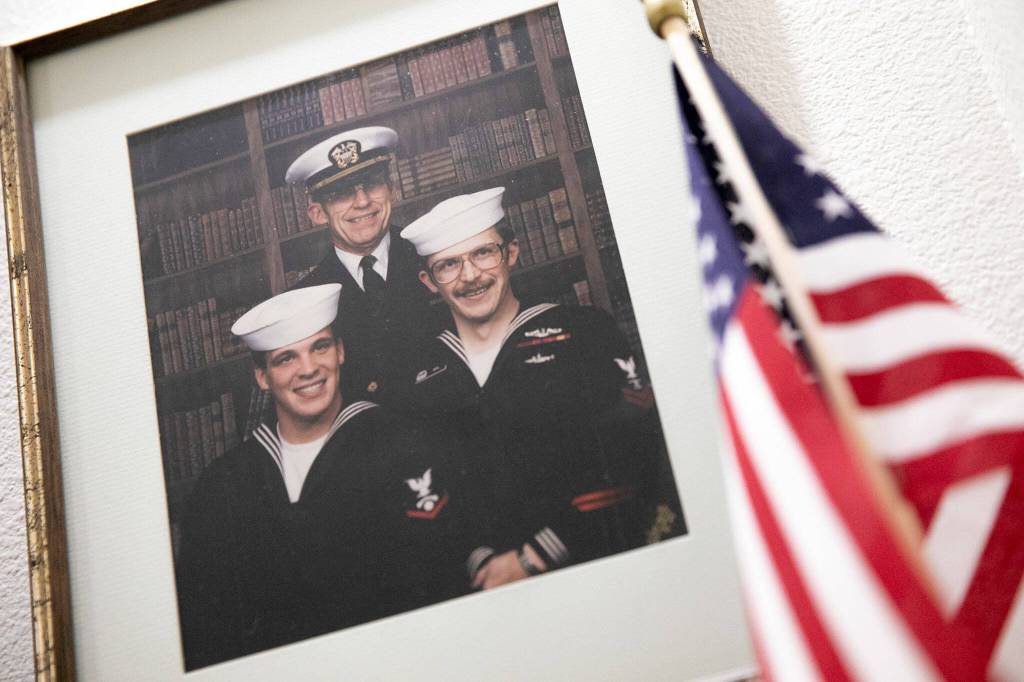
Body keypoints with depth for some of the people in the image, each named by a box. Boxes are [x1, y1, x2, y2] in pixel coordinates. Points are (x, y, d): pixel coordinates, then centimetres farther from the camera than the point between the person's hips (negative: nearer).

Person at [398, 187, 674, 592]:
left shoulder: (583, 331, 4)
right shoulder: (418, 376, 11)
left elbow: (630, 455, -4)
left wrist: (533, 559, -8)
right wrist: (477, 559, -7)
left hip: (594, 571, -1)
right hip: (478, 585, 1)